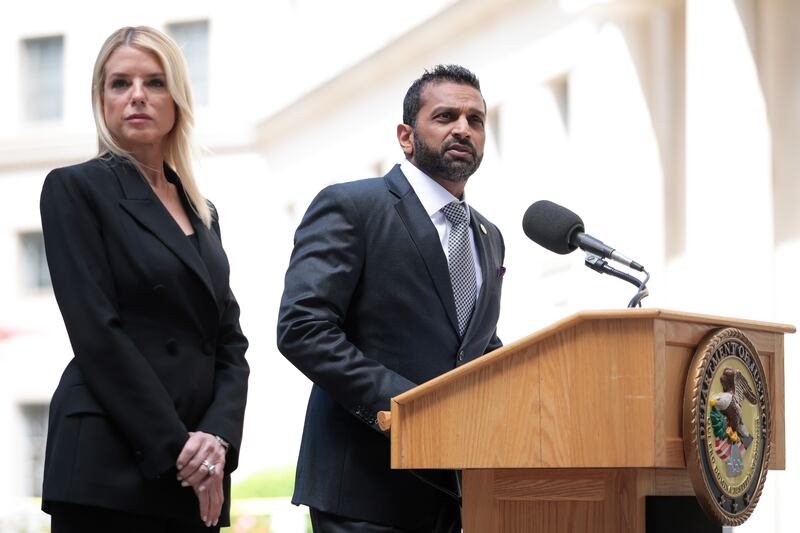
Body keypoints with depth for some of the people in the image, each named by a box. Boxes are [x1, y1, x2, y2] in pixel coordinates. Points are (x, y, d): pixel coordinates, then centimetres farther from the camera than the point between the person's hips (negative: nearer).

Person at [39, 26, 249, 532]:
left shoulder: (202, 213, 19)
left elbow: (230, 342, 12)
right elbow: (97, 334, -10)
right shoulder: (76, 189, 0)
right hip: (109, 468, -6)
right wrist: (174, 447, -14)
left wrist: (217, 436, -6)